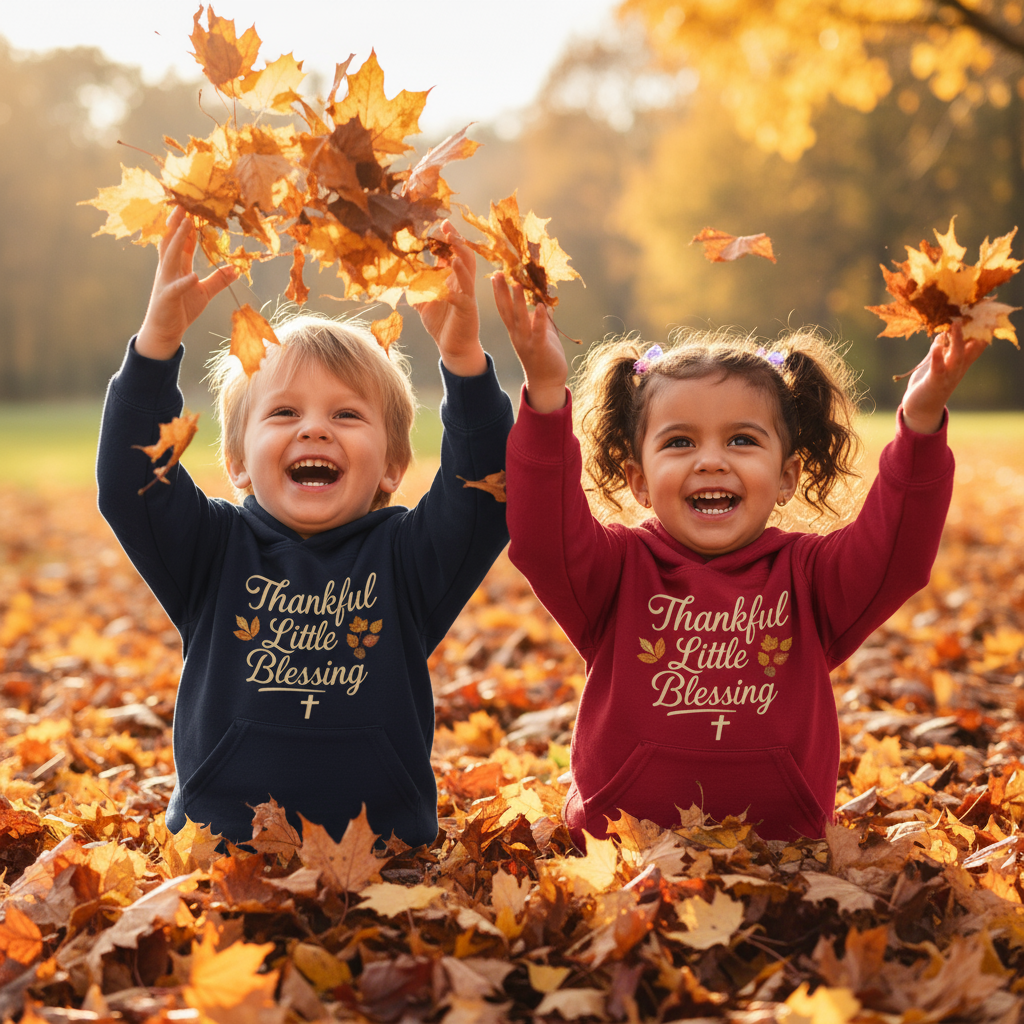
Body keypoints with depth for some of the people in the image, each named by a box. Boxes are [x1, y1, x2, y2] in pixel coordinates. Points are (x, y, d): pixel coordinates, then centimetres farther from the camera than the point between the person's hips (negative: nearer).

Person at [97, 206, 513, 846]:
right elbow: (128, 484, -11)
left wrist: (464, 360, -26)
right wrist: (159, 338, -22)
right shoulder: (215, 551, 4)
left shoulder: (406, 558, 2)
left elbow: (484, 490, -13)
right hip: (218, 844, 0)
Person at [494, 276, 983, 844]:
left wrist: (921, 421, -27)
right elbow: (543, 538, -18)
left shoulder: (810, 579, 3)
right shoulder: (619, 571, 0)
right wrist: (546, 394, -29)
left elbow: (899, 550, -13)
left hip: (781, 857, 1)